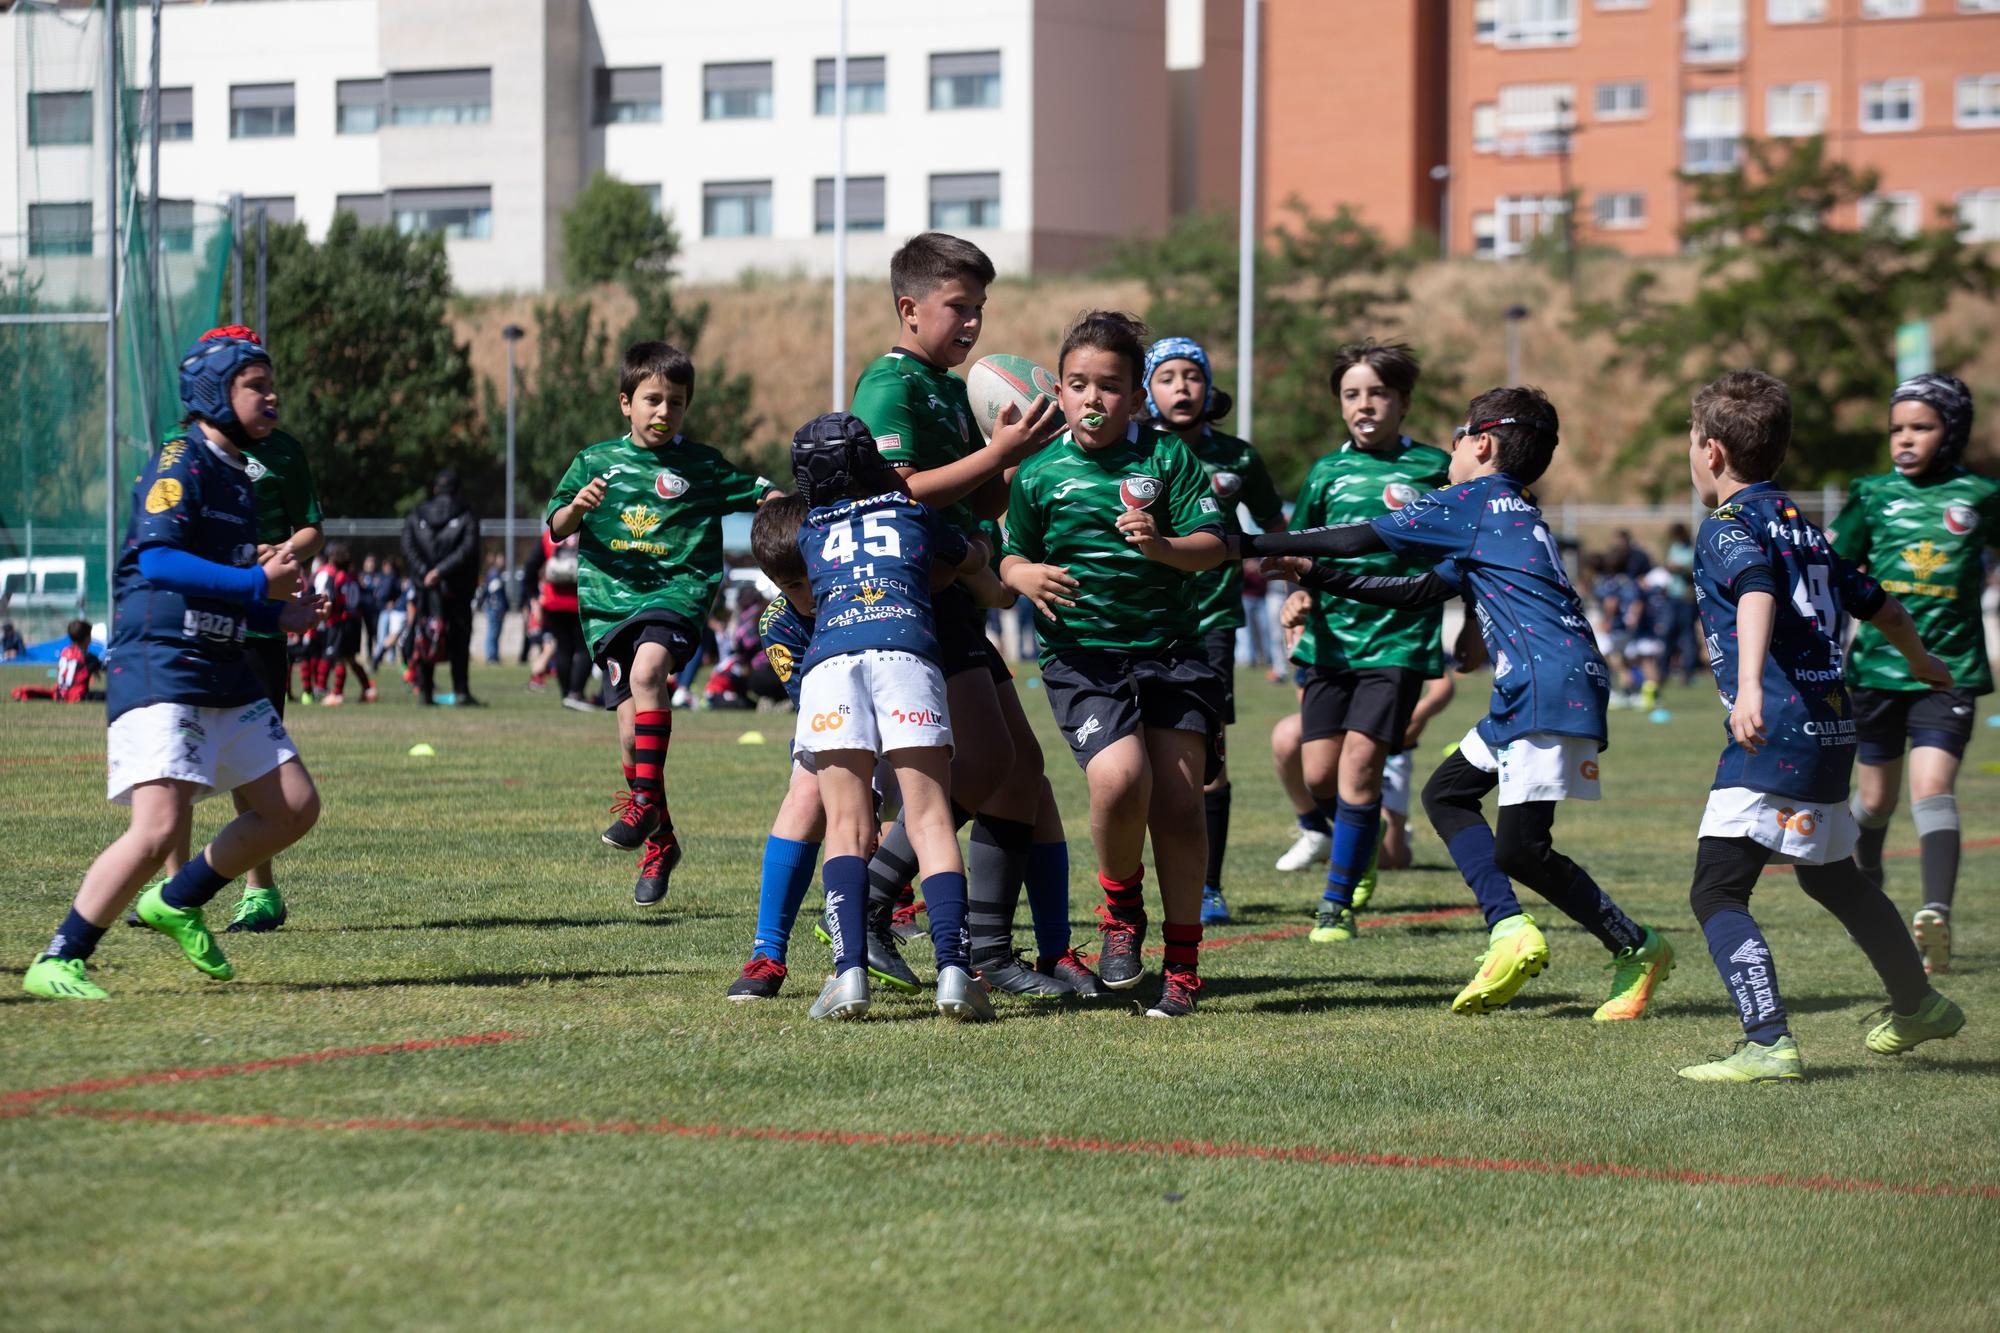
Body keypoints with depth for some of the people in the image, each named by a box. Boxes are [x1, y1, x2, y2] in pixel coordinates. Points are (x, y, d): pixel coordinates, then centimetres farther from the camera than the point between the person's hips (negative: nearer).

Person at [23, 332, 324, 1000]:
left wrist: (277, 614, 14)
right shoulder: (181, 463, -10)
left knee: (294, 807, 8)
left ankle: (177, 902, 23)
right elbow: (158, 560, -22)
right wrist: (258, 583, -22)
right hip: (158, 669, -9)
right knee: (159, 827, -20)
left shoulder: (237, 475, 18)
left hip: (225, 671, 9)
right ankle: (57, 963, -10)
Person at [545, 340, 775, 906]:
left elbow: (761, 494, 10)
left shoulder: (701, 466, 7)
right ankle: (658, 841, 13)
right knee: (632, 718, -4)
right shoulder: (596, 462, 10)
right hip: (610, 599, 2)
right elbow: (555, 529, 10)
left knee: (648, 667, -32)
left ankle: (645, 798, -24)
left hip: (677, 589, -2)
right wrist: (577, 506, -10)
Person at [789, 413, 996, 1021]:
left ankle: (850, 971, -19)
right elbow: (976, 556, 49)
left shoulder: (809, 532, 30)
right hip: (906, 648, -1)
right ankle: (953, 968, -18)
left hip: (829, 656, 1)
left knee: (846, 827, -1)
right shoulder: (914, 516, 30)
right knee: (930, 821, -3)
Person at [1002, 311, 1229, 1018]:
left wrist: (1164, 546, -23)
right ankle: (1119, 907, 6)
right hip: (1082, 658, -1)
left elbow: (1213, 545, -4)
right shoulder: (1039, 474, 3)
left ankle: (1182, 963, 12)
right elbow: (1012, 557, 13)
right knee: (1119, 779, -24)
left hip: (1170, 646, 1)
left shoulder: (1167, 456, 0)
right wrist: (1026, 577, -9)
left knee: (1179, 801, -4)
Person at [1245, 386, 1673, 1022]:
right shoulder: (1514, 516, 24)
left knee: (1519, 849, -11)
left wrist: (1253, 545, 4)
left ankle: (1637, 950, -1)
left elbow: (1363, 538, -2)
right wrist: (1319, 578, 30)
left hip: (1552, 689, -10)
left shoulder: (1473, 502, -2)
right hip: (1525, 695, 10)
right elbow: (1420, 590, 29)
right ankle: (1510, 930, 4)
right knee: (1446, 792, 15)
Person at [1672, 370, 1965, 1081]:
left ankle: (1770, 1044, -25)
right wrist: (1922, 663, 49)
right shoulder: (1803, 525, 18)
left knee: (1716, 890, -11)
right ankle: (1917, 1005, 43)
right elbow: (1881, 606, 29)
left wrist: (1748, 686, -43)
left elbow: (1757, 595, -27)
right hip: (1833, 728, 9)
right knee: (1829, 875, 28)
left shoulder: (1728, 525, -6)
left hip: (1775, 734, -9)